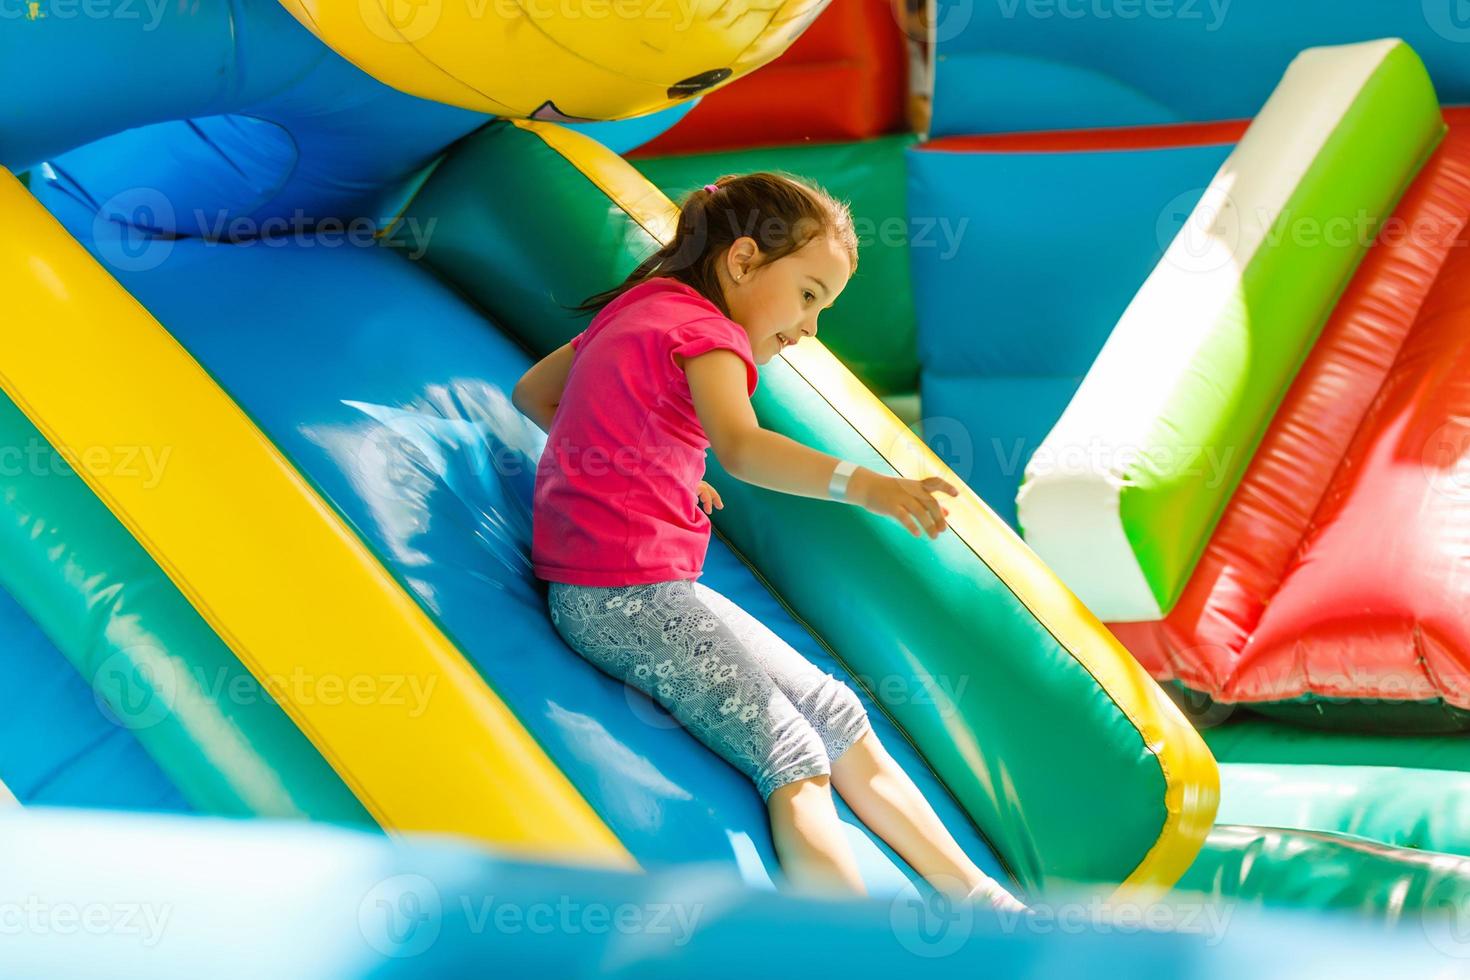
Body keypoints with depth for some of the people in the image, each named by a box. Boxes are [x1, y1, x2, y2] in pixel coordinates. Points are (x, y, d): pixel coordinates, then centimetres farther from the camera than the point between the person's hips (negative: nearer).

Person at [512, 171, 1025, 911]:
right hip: (628, 591, -10)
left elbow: (531, 392, 28)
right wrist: (859, 484, -46)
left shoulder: (645, 304, 17)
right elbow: (740, 448, -33)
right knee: (793, 763, -18)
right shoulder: (706, 333, -11)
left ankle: (985, 904, 8)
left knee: (839, 720, 7)